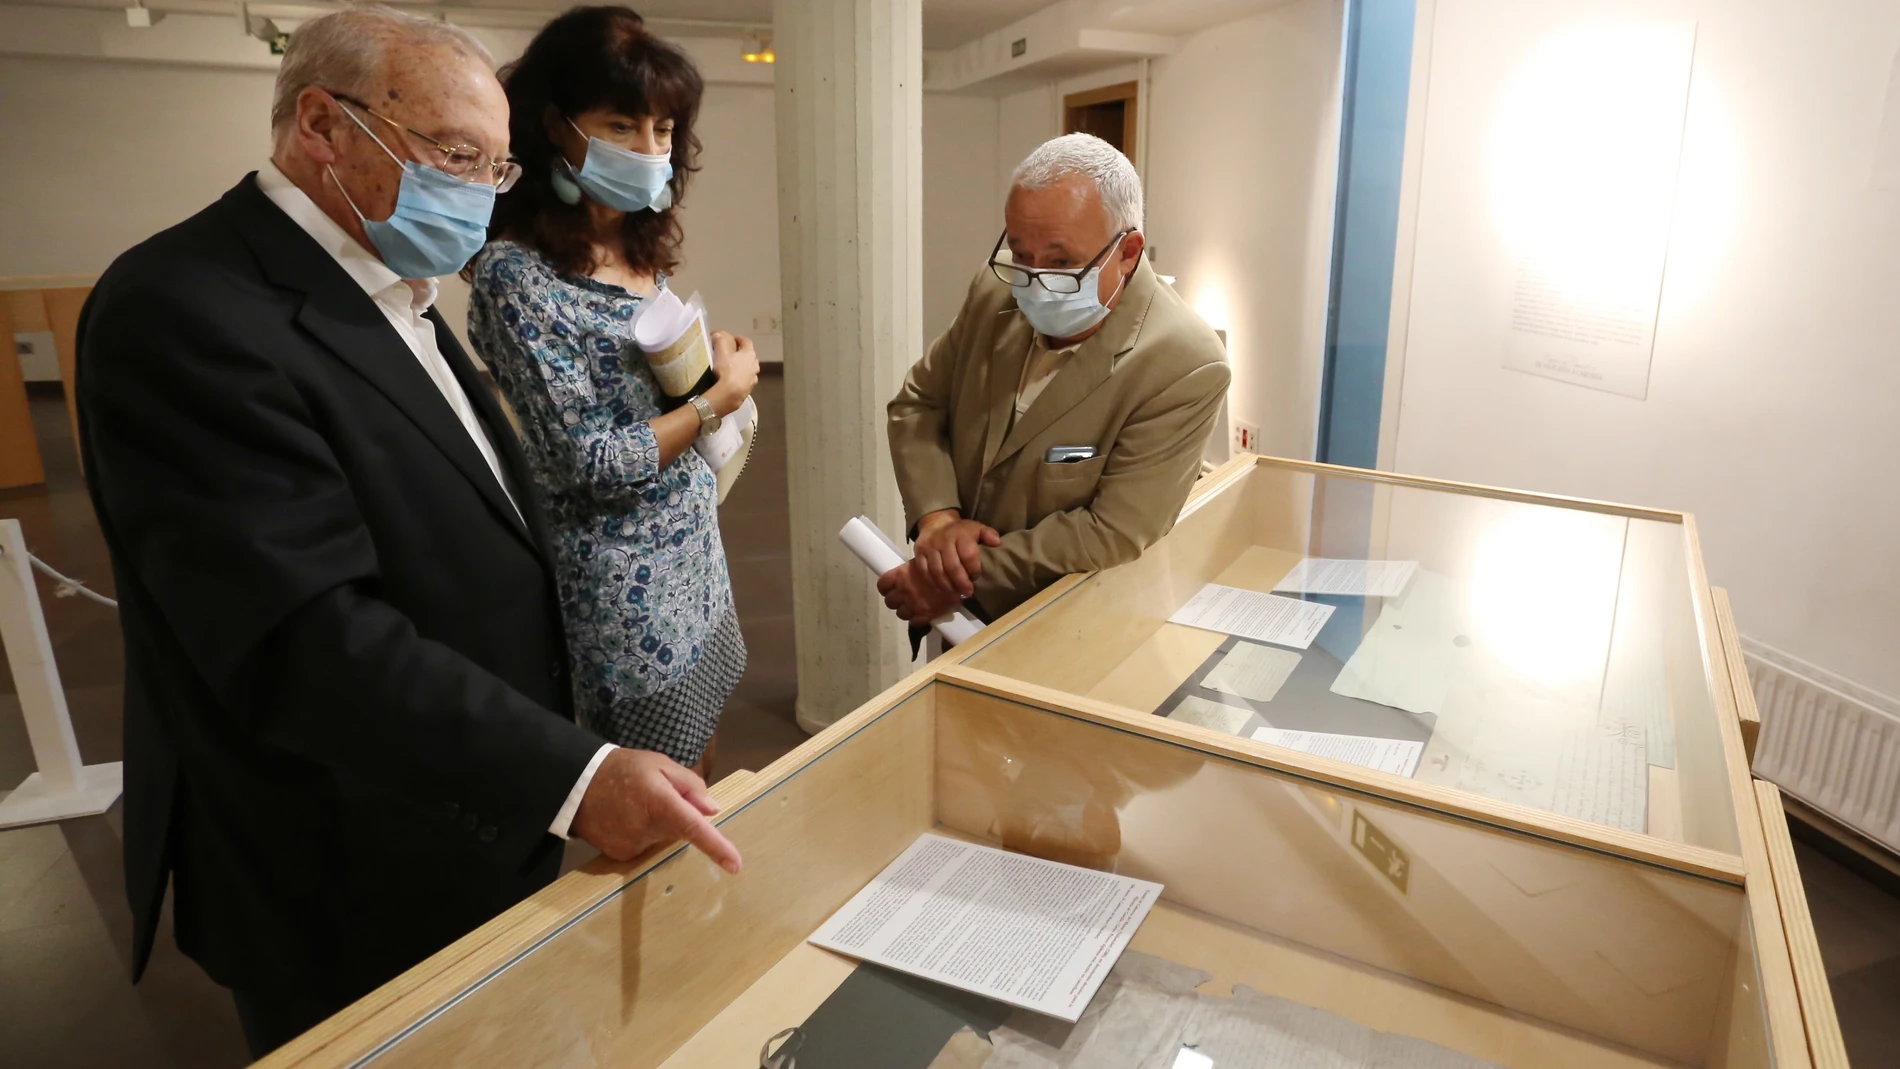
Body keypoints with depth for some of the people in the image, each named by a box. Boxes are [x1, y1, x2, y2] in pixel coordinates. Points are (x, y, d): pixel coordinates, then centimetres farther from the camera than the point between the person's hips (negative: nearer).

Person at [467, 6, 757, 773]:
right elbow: (588, 463, -20)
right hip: (625, 588, -7)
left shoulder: (641, 251, 5)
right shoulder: (517, 274, -18)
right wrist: (721, 396, -14)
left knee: (700, 785, 20)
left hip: (694, 558, 7)